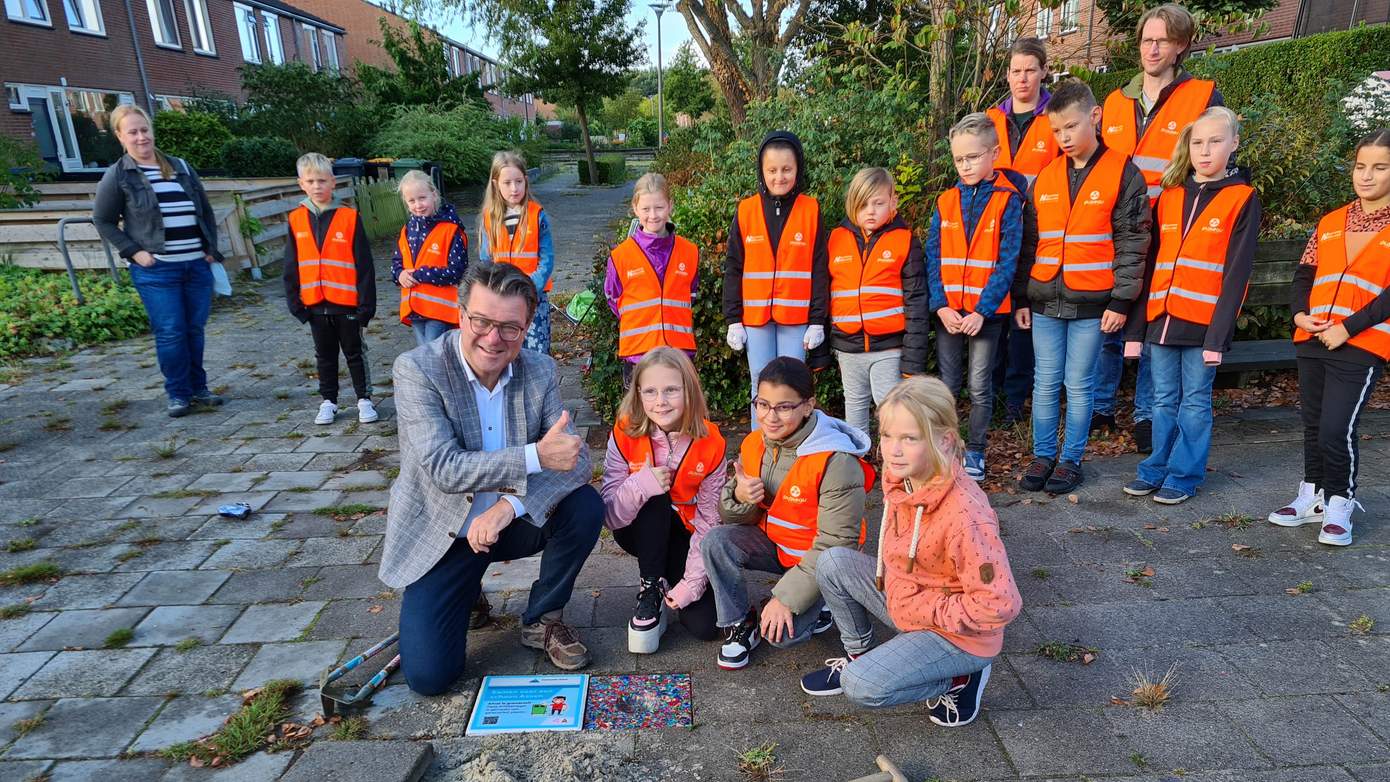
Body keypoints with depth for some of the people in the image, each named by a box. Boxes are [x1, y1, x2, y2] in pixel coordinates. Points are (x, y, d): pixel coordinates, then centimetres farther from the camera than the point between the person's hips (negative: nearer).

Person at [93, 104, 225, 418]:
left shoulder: (181, 167, 11)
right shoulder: (117, 176, 0)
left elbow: (206, 211, 17)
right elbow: (102, 220, 4)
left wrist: (211, 248, 9)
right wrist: (133, 251, -6)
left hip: (197, 265, 4)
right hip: (156, 270, -3)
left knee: (195, 329, 9)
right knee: (170, 333, -4)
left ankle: (198, 388, 20)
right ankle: (178, 393, 9)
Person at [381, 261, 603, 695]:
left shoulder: (540, 371, -9)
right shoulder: (417, 369, -19)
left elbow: (576, 459, -16)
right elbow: (444, 468, -28)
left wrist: (511, 505, -32)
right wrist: (536, 456, -36)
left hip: (511, 522, 3)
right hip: (443, 534, -3)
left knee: (585, 506, -24)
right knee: (429, 674, -11)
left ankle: (542, 619, 2)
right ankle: (468, 592, 23)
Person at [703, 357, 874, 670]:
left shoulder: (836, 462, -28)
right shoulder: (754, 444, -7)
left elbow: (835, 545, -24)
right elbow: (734, 519, 2)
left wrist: (786, 597, -25)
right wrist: (739, 497, -23)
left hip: (816, 560, -5)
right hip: (772, 541, 6)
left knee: (779, 634, -22)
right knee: (715, 541, -21)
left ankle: (814, 607, 11)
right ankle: (739, 623, 0)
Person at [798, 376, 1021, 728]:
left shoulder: (964, 513, -33)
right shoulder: (899, 479, -8)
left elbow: (1001, 603, -31)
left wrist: (928, 610, -22)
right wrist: (897, 592, 1)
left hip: (959, 634, -7)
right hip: (907, 602, 7)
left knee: (862, 688, -20)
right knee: (832, 563, -7)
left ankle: (961, 678, 2)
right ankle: (859, 654, 13)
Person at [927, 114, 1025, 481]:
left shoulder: (1008, 200, -4)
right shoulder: (946, 202, 5)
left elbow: (1007, 261, -9)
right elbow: (933, 258, 2)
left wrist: (982, 310, -17)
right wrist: (941, 305, -10)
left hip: (986, 311, -2)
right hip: (948, 310, 3)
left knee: (980, 386, 6)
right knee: (947, 385, 8)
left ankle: (975, 452, 20)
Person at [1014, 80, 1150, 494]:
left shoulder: (1122, 173, -2)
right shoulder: (1045, 177, 9)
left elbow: (1132, 242, -4)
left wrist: (1120, 301, -9)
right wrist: (1020, 298, 9)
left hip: (1091, 304, -3)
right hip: (1044, 300, 4)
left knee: (1078, 385, 5)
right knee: (1045, 383, 9)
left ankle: (1071, 459, 18)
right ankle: (1043, 456, 20)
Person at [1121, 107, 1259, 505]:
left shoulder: (1242, 198, -1)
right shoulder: (1169, 196, 10)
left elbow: (1236, 271, -7)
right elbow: (1150, 265, 9)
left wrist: (1218, 334, -12)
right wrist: (1135, 328, 6)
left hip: (1203, 322, -4)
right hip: (1162, 318, 4)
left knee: (1195, 401, 6)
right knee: (1164, 400, 12)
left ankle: (1184, 475, 16)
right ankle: (1157, 469, 23)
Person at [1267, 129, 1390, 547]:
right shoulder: (1330, 222, 12)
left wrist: (1347, 329, -17)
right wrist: (1300, 313, -5)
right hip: (1312, 341, 5)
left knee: (1336, 429, -9)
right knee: (1313, 425, 13)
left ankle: (1339, 504, 11)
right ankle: (1313, 496, 28)